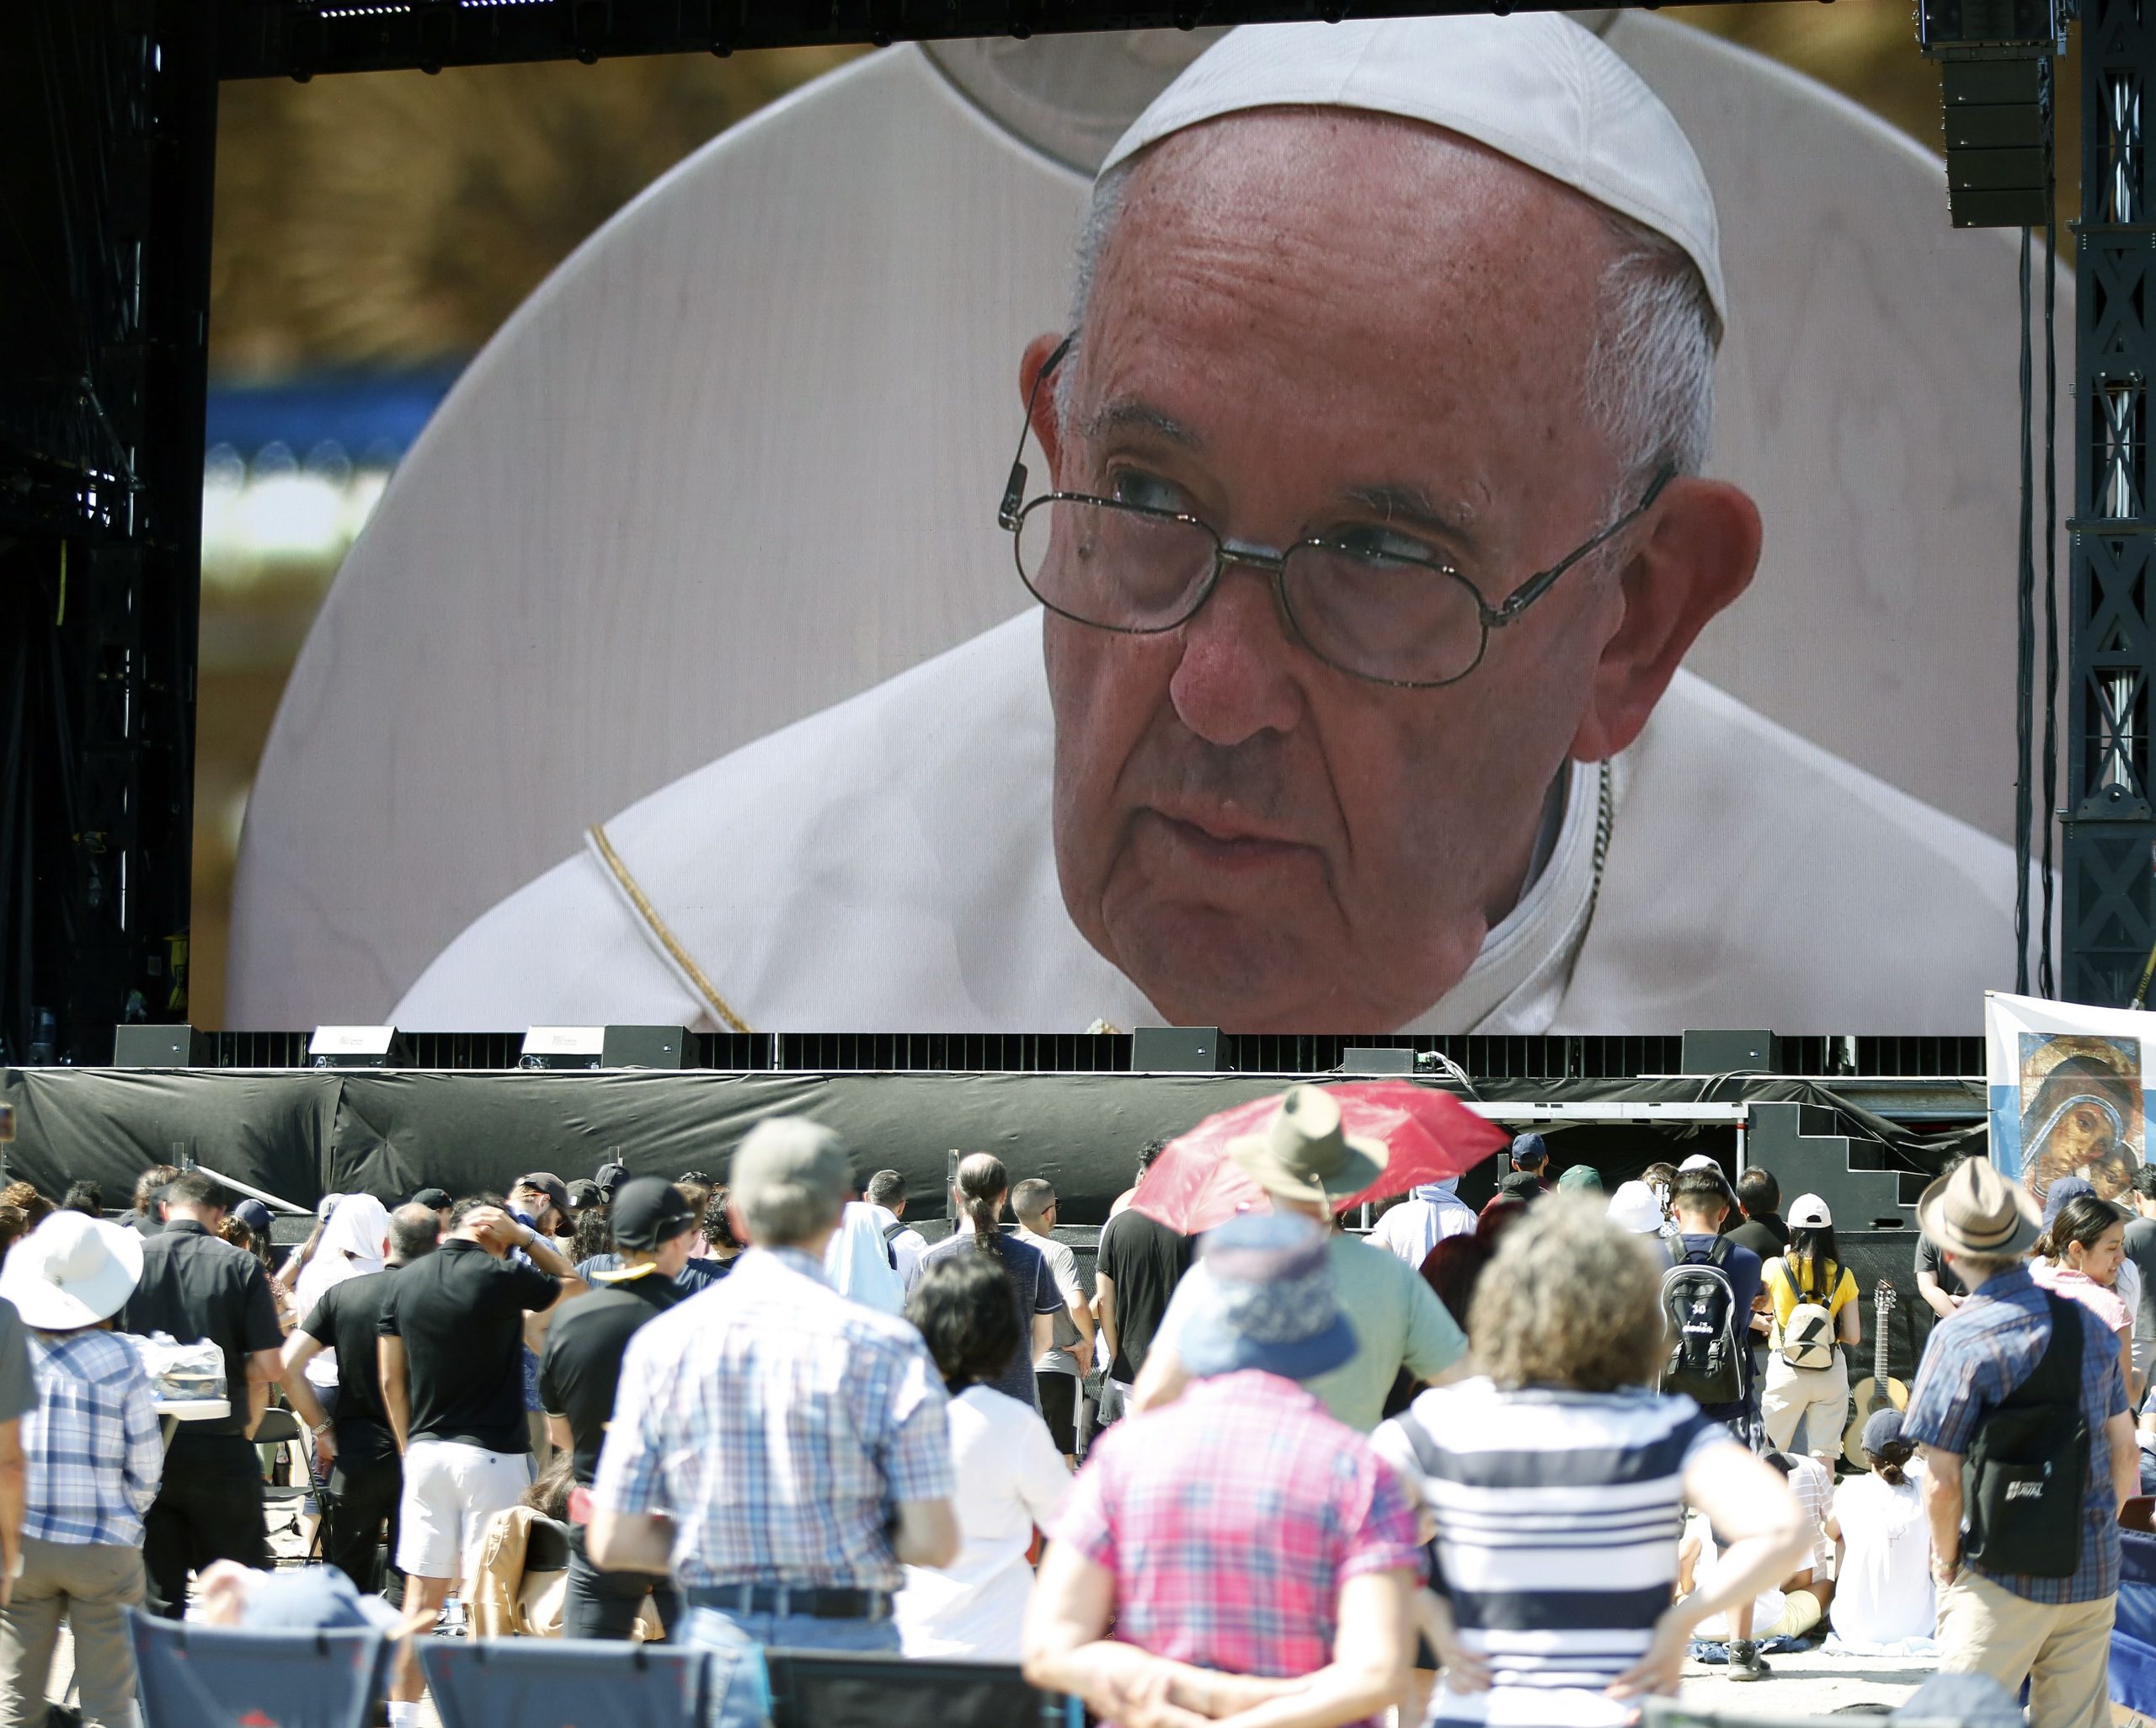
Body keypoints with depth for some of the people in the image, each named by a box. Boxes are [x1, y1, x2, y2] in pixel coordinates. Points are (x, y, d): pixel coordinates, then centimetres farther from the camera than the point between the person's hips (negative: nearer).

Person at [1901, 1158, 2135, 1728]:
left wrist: (1946, 1564, 1)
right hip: (2094, 1575, 5)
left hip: (2005, 1579, -5)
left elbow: (1941, 1483, -13)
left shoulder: (1960, 1339, -13)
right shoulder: (2088, 1323, 4)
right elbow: (2124, 1452, 10)